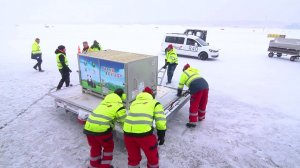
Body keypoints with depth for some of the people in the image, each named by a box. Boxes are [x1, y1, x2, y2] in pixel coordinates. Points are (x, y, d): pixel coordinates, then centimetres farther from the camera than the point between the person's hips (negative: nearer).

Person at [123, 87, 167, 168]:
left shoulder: (134, 103, 29)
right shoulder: (155, 103, 17)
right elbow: (161, 121, 8)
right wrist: (161, 135, 18)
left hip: (128, 132, 4)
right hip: (144, 132, -4)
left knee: (133, 157, 26)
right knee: (152, 156, 23)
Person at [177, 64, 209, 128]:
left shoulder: (184, 73, 16)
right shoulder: (195, 71, 33)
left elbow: (181, 84, 17)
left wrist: (179, 93, 32)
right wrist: (190, 90, 53)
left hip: (196, 88, -6)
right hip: (205, 85, 6)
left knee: (194, 105, 4)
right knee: (203, 104, 22)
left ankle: (193, 122, 9)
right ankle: (201, 117, 41)